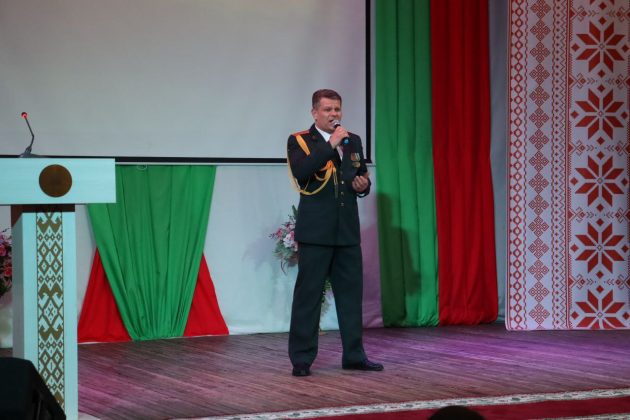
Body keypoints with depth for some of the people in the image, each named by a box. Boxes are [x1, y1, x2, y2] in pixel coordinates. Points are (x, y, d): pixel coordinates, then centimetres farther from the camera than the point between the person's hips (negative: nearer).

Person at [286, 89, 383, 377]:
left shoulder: (353, 141, 13)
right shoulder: (299, 142, -3)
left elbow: (362, 177, 22)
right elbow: (301, 172, -21)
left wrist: (364, 185, -1)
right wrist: (330, 145, -22)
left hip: (347, 231, 5)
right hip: (315, 231, -5)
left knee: (351, 291, 8)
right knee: (308, 294, -2)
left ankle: (354, 355, 16)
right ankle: (302, 359, 3)